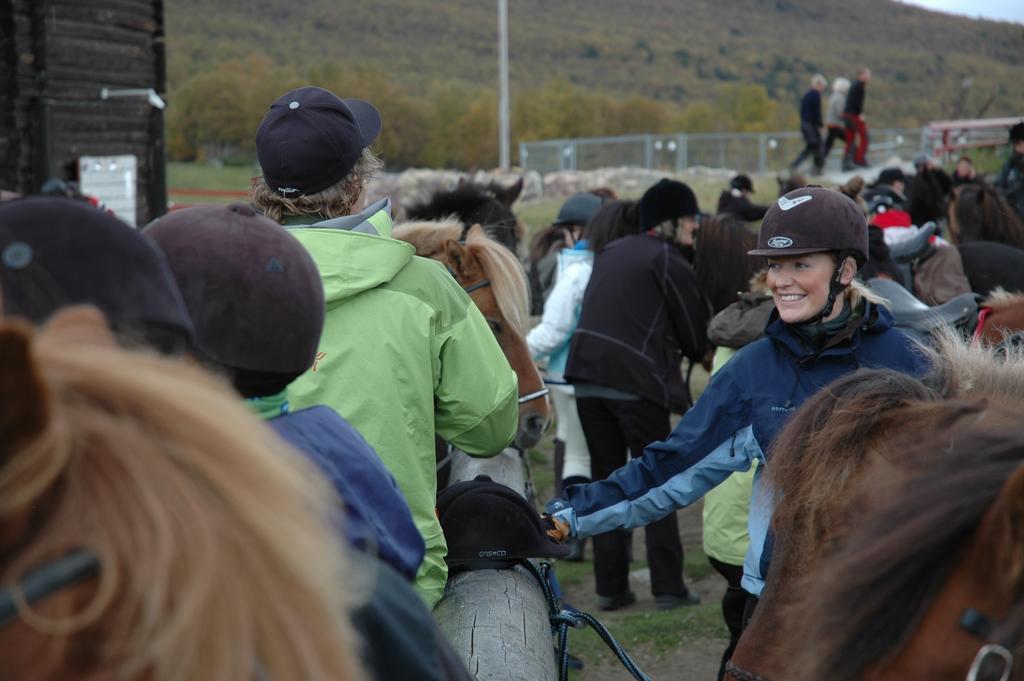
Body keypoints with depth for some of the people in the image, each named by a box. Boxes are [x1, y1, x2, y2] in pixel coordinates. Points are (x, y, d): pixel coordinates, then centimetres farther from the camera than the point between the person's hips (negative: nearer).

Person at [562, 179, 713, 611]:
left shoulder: (610, 252, 18)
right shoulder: (669, 261, -3)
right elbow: (694, 329, 1)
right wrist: (698, 353, 24)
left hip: (587, 376, 6)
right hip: (636, 381, -6)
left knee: (605, 480, 12)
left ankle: (610, 588, 13)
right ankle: (668, 587, 6)